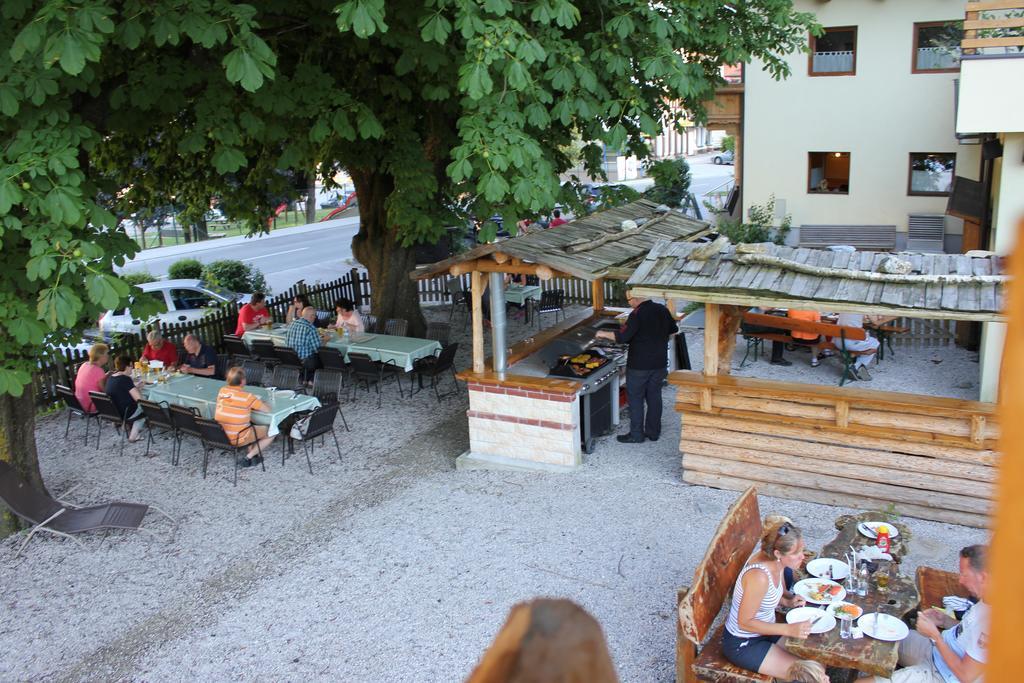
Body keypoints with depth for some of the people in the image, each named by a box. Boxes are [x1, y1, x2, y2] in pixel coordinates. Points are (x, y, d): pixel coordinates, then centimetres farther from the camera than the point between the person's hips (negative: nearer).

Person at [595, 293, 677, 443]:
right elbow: (673, 330, 15)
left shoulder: (637, 315, -19)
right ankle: (653, 432, 21)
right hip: (659, 363, 7)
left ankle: (636, 435, 9)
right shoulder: (663, 310, 3)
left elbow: (622, 337, -23)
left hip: (639, 365, -7)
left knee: (635, 399, 4)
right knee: (654, 397, 14)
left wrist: (603, 334, -11)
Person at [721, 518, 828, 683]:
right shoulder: (759, 576, -33)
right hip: (742, 645, -8)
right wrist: (789, 629, -29)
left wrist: (789, 601, -10)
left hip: (763, 629, 8)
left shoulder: (777, 562, -8)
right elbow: (744, 623, -26)